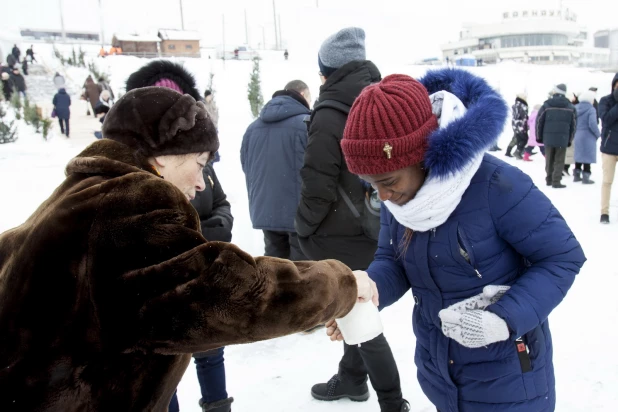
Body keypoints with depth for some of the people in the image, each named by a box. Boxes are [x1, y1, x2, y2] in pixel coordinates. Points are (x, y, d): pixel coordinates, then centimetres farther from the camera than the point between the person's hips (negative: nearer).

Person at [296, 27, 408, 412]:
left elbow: (318, 185, -19)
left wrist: (304, 229, -3)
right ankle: (352, 377, 39)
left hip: (341, 236, -8)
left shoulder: (329, 115, -19)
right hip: (374, 228, 8)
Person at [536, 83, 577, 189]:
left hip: (548, 138, 1)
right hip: (563, 139, 0)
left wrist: (539, 137, 9)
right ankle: (556, 181, 0)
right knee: (559, 161, 4)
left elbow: (539, 121, -1)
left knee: (549, 160, 13)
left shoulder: (546, 105, -1)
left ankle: (549, 179, 20)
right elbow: (573, 125, 6)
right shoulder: (570, 107, 4)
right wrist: (570, 140, 13)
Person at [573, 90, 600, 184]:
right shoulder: (591, 109, -14)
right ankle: (586, 177, 7)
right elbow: (592, 124, -20)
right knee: (587, 157, 3)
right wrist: (598, 134, -6)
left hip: (577, 136, 6)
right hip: (588, 137, -6)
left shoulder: (576, 108, 4)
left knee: (579, 156, 17)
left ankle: (576, 175, 23)